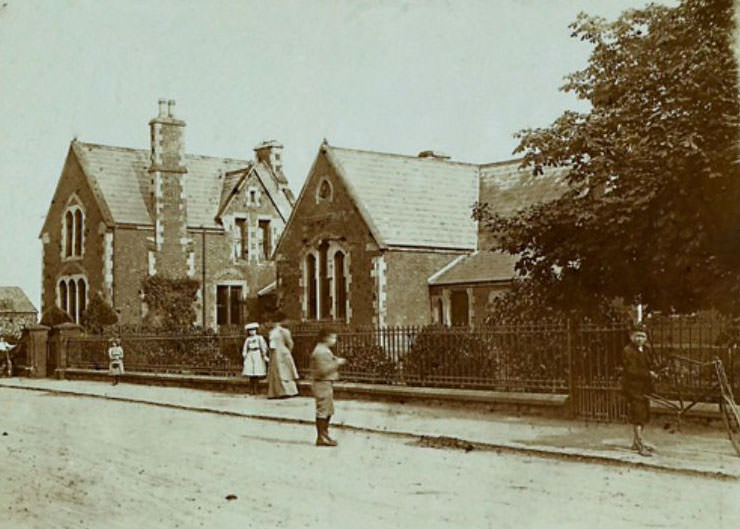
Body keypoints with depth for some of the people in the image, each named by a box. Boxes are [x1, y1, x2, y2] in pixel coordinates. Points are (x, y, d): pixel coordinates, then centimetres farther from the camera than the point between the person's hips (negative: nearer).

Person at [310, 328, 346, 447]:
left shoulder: (324, 350, 16)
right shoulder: (321, 352, -18)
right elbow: (323, 370, -24)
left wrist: (335, 361, 9)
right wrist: (336, 363, -18)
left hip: (327, 384, 11)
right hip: (322, 384, -11)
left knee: (329, 411, 18)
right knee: (323, 411, -5)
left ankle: (325, 435, 27)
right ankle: (321, 438, 1)